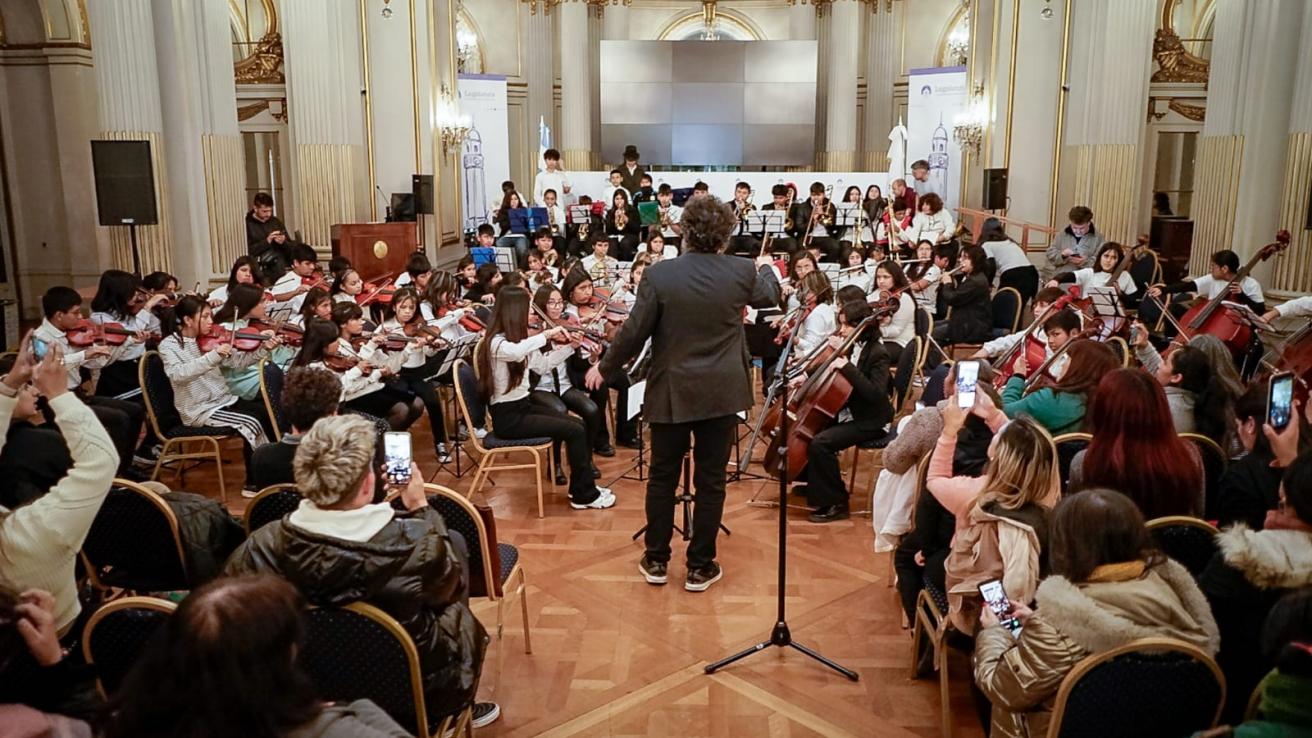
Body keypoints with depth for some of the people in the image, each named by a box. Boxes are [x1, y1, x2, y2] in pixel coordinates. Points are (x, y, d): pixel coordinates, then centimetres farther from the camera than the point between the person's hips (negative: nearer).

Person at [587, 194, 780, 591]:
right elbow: (770, 296, 15)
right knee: (710, 481, 10)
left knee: (663, 476, 14)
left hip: (671, 391, 0)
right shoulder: (741, 272, -7)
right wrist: (766, 267, 37)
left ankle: (656, 561, 24)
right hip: (722, 392, 1)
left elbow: (634, 332, -10)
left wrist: (604, 368, 7)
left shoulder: (660, 274, -13)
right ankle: (700, 567, 18)